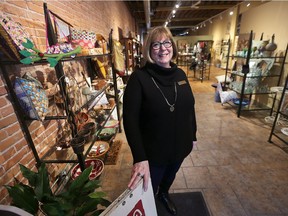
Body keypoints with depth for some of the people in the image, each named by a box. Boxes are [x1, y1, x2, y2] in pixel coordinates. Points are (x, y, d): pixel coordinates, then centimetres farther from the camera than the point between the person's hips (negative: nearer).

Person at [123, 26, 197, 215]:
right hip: (152, 152, -4)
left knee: (170, 176, 32)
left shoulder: (180, 74, -2)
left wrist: (193, 135, 11)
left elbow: (190, 107, 6)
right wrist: (140, 157, -27)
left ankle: (164, 194, 65)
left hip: (180, 145, 5)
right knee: (148, 191, 21)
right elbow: (130, 120, -22)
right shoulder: (139, 77, -18)